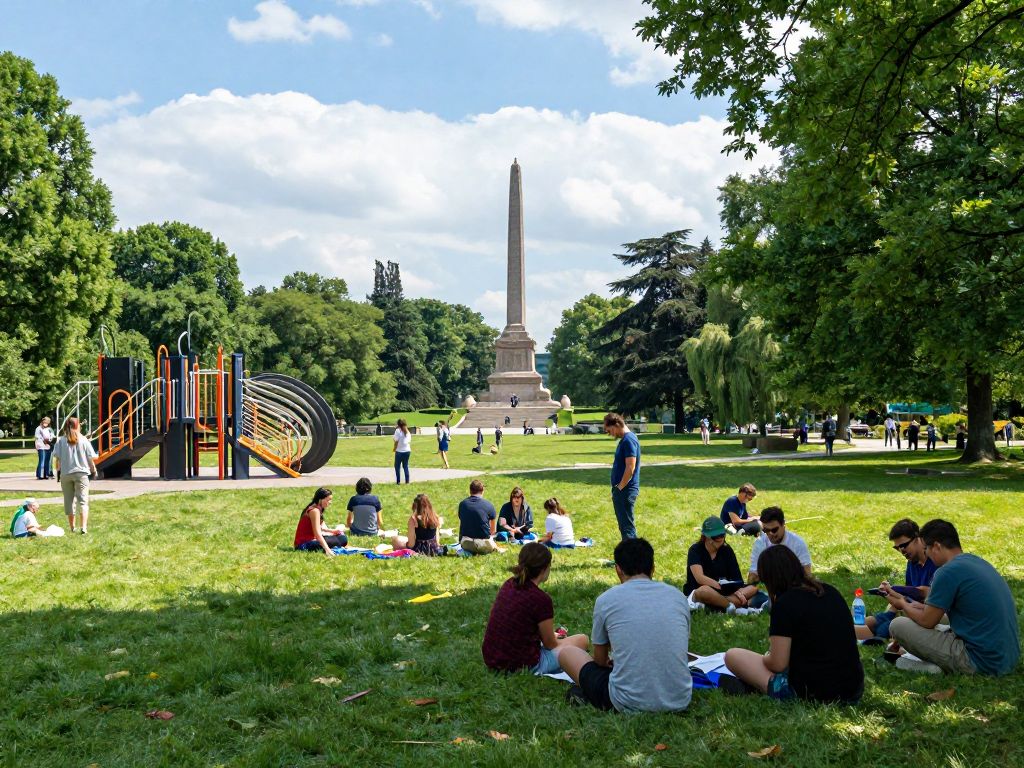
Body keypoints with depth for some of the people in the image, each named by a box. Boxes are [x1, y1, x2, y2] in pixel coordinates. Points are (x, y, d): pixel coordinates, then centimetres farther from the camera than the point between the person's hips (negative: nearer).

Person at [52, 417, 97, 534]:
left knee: (69, 500, 13)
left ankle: (72, 527, 21)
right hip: (81, 473, -1)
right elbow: (91, 458, -1)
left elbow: (57, 458, -3)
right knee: (83, 500, -3)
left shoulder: (61, 441, -1)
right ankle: (84, 527, -17)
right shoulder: (83, 440, -3)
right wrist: (93, 470, 12)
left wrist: (58, 470, 11)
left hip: (65, 474, 2)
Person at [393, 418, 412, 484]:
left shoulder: (398, 430, -9)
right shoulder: (408, 431, 7)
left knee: (397, 466, 6)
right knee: (406, 466, 11)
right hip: (407, 451, 5)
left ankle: (398, 481, 3)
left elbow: (396, 442, -11)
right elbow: (410, 441, 8)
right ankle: (407, 481, 7)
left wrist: (394, 449, 0)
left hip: (399, 451, -5)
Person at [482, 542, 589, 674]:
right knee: (582, 640, 8)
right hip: (522, 666, -7)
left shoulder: (508, 585, 1)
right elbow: (550, 644, -6)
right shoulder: (541, 599, -20)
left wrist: (549, 634, 24)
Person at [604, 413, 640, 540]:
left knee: (627, 526, -5)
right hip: (622, 490, 10)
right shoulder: (625, 439, 14)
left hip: (625, 490, -10)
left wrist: (620, 487, -17)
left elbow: (630, 467, -23)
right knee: (625, 525, 16)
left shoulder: (628, 440, -17)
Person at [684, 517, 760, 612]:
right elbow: (699, 578, -24)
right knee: (705, 591, -41)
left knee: (753, 589, -15)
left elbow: (736, 578, -4)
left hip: (721, 592, 7)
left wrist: (738, 591, -25)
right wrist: (722, 587, -32)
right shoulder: (695, 550, -10)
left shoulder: (727, 550, 5)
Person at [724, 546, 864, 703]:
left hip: (811, 694, -6)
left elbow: (777, 664, -12)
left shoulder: (785, 603, -12)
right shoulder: (830, 591, 8)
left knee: (732, 655, 5)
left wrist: (766, 657, 11)